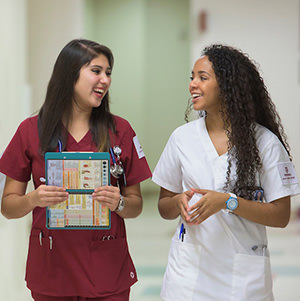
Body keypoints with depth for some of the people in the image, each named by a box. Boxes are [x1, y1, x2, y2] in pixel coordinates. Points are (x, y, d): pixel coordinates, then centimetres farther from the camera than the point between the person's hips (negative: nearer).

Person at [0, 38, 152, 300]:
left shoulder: (120, 131, 2)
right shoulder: (31, 131, 0)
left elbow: (136, 205, 6)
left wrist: (118, 203, -16)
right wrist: (33, 200, -18)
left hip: (107, 269, 0)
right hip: (51, 267, 0)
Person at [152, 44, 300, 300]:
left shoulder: (264, 142, -7)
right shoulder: (182, 137, 3)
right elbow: (164, 209, 9)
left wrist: (226, 202, -19)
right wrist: (179, 202, -13)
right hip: (189, 268, 3)